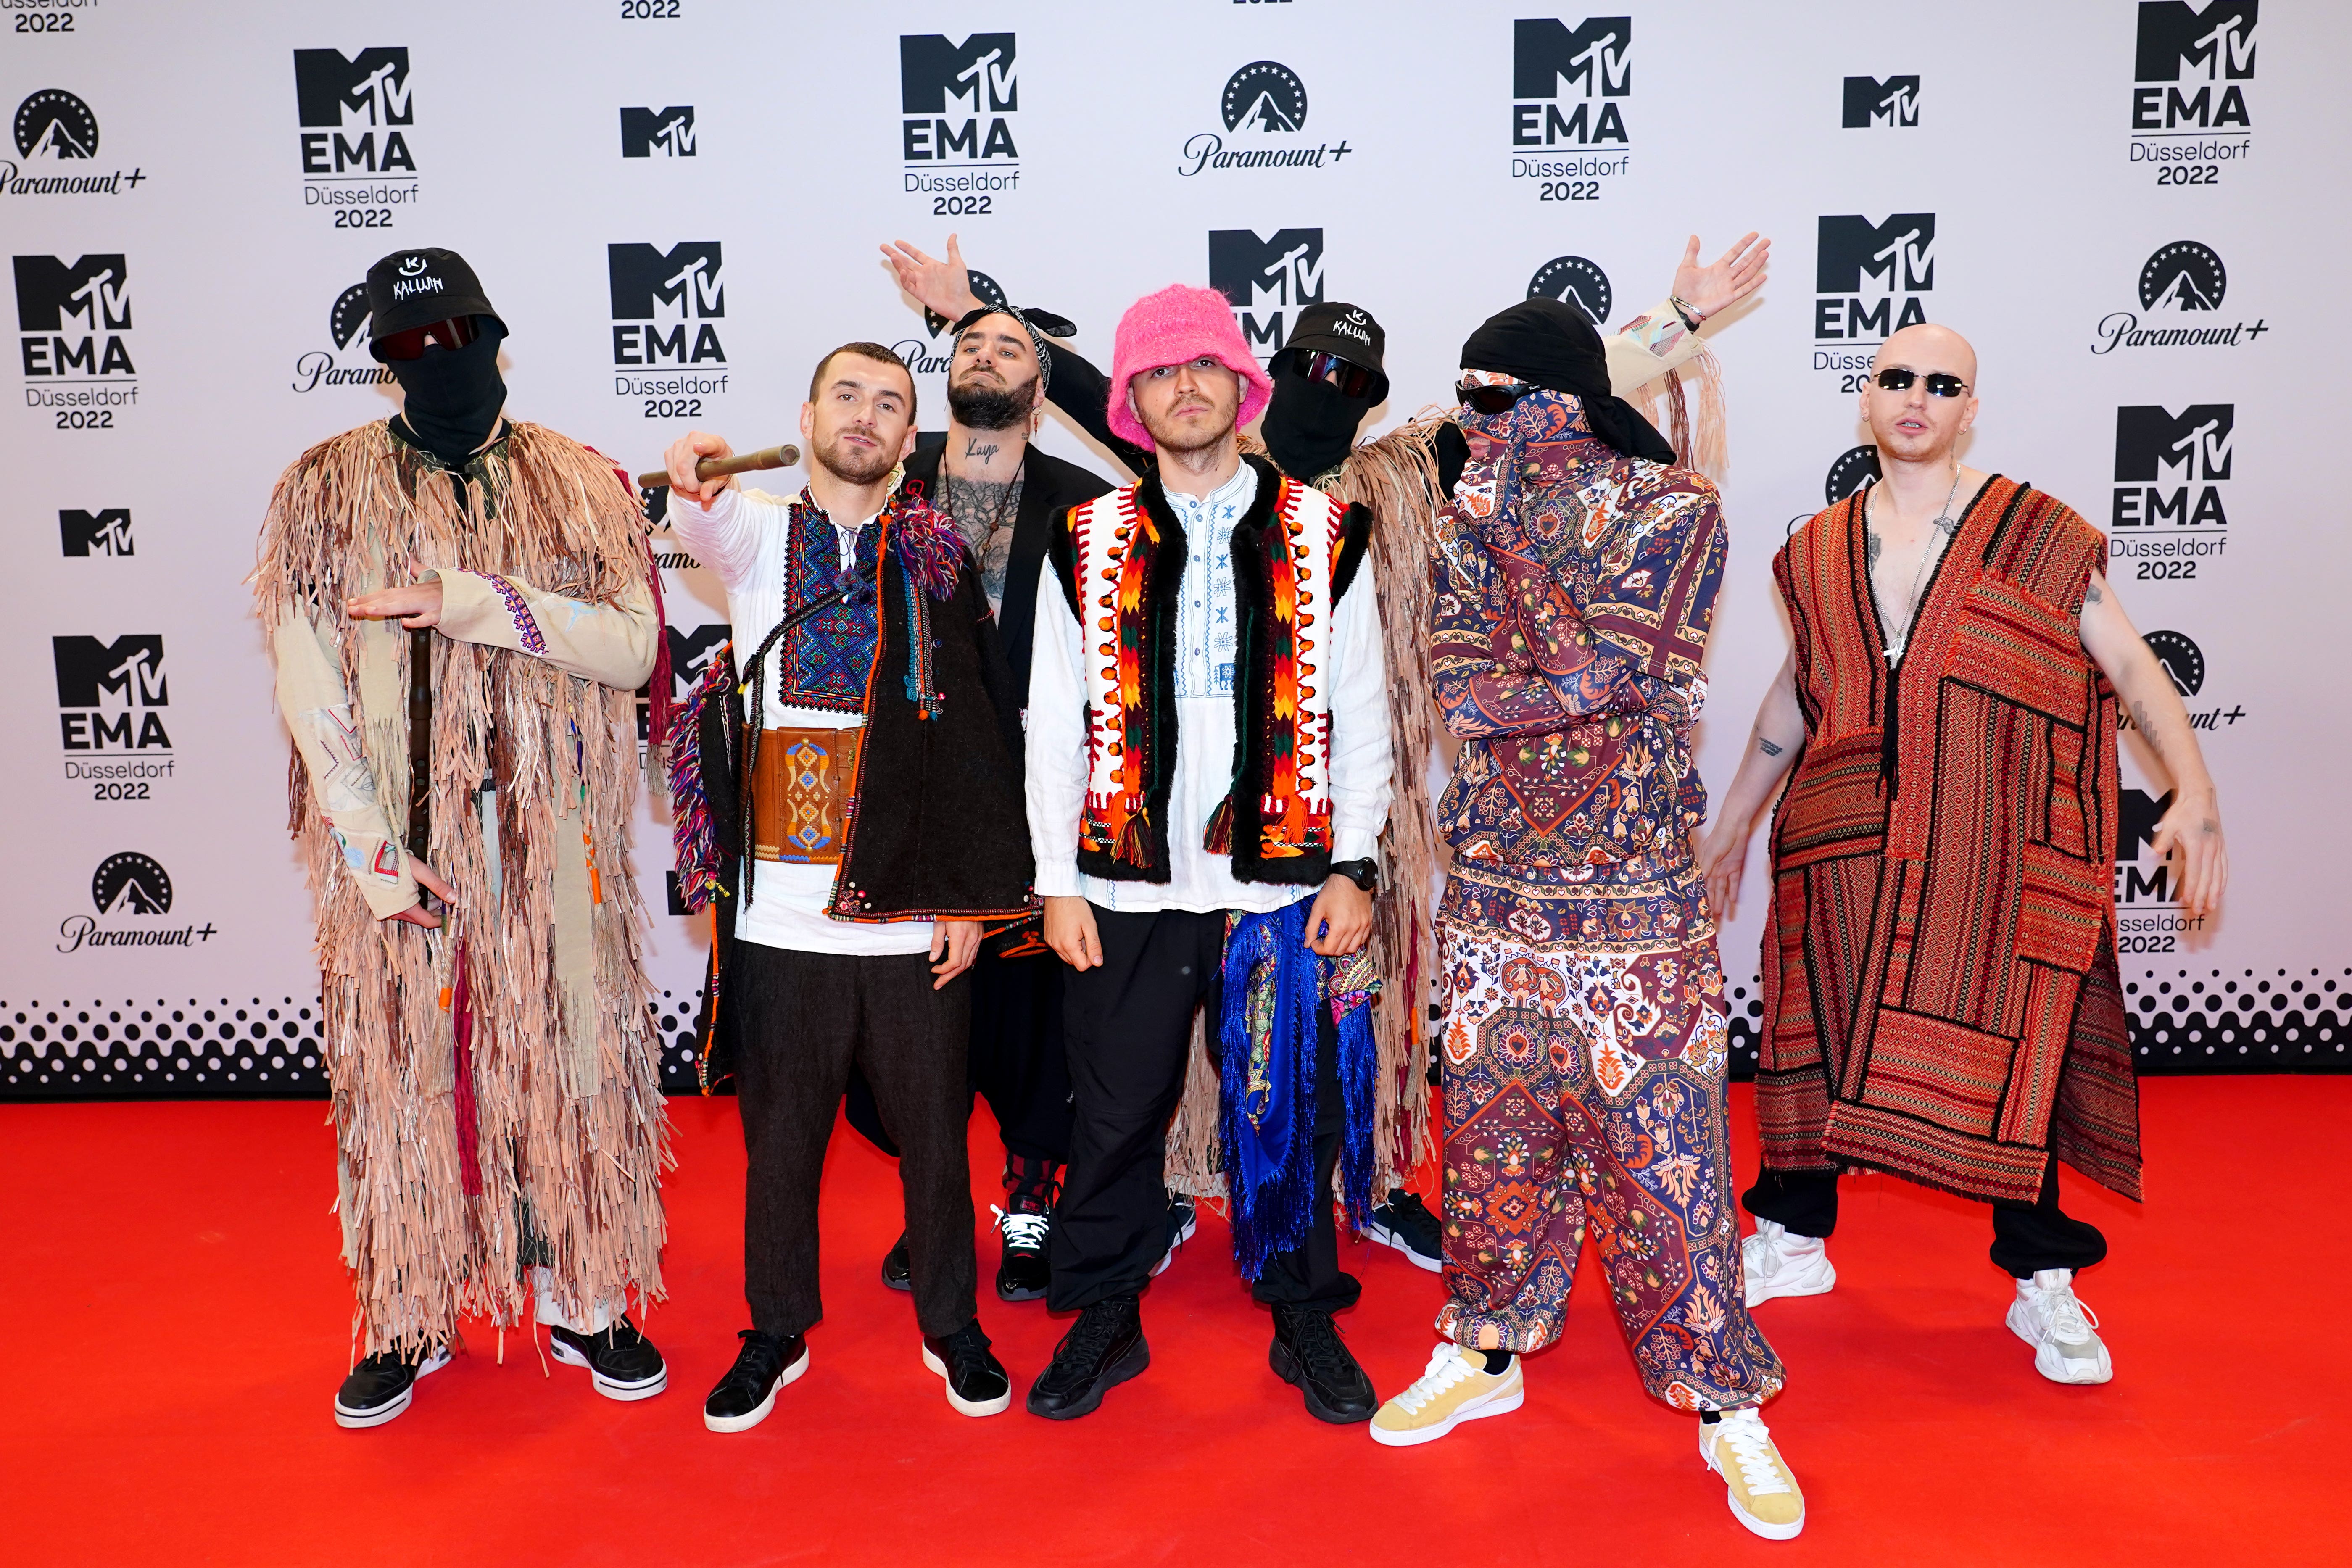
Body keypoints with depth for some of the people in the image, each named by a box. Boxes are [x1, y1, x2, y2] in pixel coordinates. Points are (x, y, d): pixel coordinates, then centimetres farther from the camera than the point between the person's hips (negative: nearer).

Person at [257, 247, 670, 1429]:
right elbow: (305, 678, -4)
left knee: (567, 1050, 5)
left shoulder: (578, 484, 6)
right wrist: (368, 845, -13)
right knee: (403, 1059, 5)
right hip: (395, 832, 0)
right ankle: (411, 1314, 23)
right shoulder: (325, 488, 4)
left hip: (550, 832, 1)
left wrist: (465, 599, -16)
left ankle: (580, 1295, 22)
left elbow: (634, 642, -5)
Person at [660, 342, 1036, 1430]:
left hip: (912, 921, 0)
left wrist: (970, 894, -2)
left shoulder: (936, 561, 5)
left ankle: (953, 1328, 31)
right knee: (781, 1138, 12)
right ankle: (778, 1332, 32)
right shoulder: (757, 535, 7)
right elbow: (705, 522, -18)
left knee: (934, 1135, 10)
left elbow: (979, 737, 3)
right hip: (779, 919, 0)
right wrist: (694, 477, -41)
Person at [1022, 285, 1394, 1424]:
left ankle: (1304, 1318, 29)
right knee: (1115, 1114, 8)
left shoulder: (1324, 538, 5)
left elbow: (1360, 718, 4)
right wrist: (1059, 883, 0)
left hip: (1286, 884, 0)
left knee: (1293, 1110, 9)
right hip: (1127, 887, 1)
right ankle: (1105, 1319, 27)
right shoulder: (1087, 544, 6)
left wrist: (1352, 870, -3)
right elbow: (1054, 725, 5)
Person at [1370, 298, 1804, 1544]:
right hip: (1492, 882, 4)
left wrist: (1529, 507, -14)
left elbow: (1589, 668, -19)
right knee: (1491, 1128, 14)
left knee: (1661, 1144, 2)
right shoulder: (1473, 512, 6)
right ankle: (1487, 1351, 34)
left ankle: (1725, 1403, 20)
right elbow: (1456, 683, -6)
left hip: (1632, 888, -4)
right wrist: (1568, 687, -19)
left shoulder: (1675, 509, -6)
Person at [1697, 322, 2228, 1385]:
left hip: (1994, 851, -2)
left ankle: (2044, 1283, 21)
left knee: (2012, 1050, 2)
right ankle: (1793, 1239, 28)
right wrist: (1733, 818, 23)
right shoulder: (1818, 552, 10)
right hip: (1842, 856, 3)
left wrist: (2194, 789, -14)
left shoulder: (2035, 535, 0)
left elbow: (2131, 666, -1)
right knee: (1818, 1032, 9)